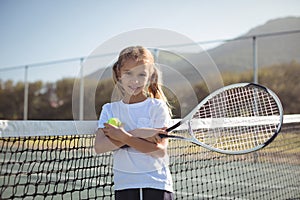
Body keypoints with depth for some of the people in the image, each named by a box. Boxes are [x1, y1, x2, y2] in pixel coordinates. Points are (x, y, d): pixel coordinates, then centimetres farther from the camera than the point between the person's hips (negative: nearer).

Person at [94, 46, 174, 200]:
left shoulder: (158, 107, -2)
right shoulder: (110, 109, 6)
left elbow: (160, 150, -13)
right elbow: (99, 147, -10)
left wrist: (124, 137, -19)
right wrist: (136, 134, -18)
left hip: (157, 183, -2)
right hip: (124, 186, 2)